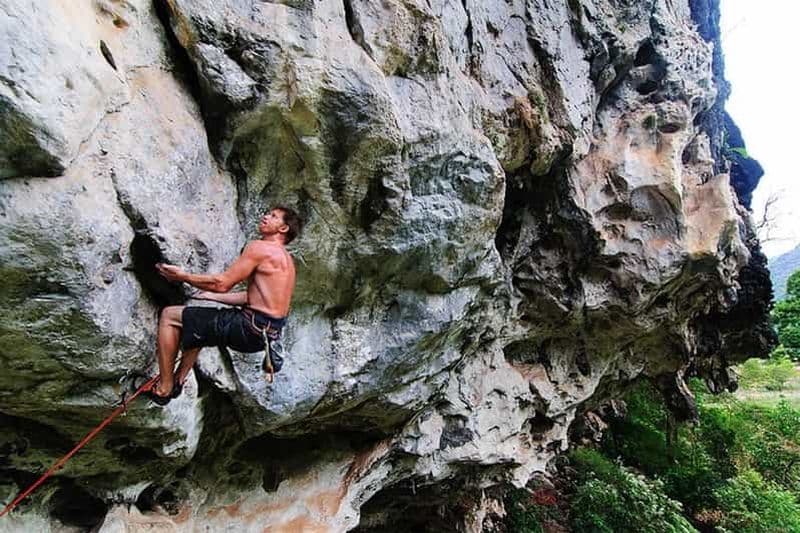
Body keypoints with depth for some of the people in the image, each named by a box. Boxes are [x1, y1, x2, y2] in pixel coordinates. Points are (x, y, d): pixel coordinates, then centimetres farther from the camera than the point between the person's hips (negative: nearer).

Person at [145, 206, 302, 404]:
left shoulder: (259, 247, -11)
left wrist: (183, 276, -1)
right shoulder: (284, 257, 18)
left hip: (253, 328, -10)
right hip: (268, 330, 10)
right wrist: (212, 296, 25)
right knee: (197, 324, 32)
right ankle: (178, 381, 31)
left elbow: (223, 283, -13)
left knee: (169, 316, -1)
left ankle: (164, 389, 6)